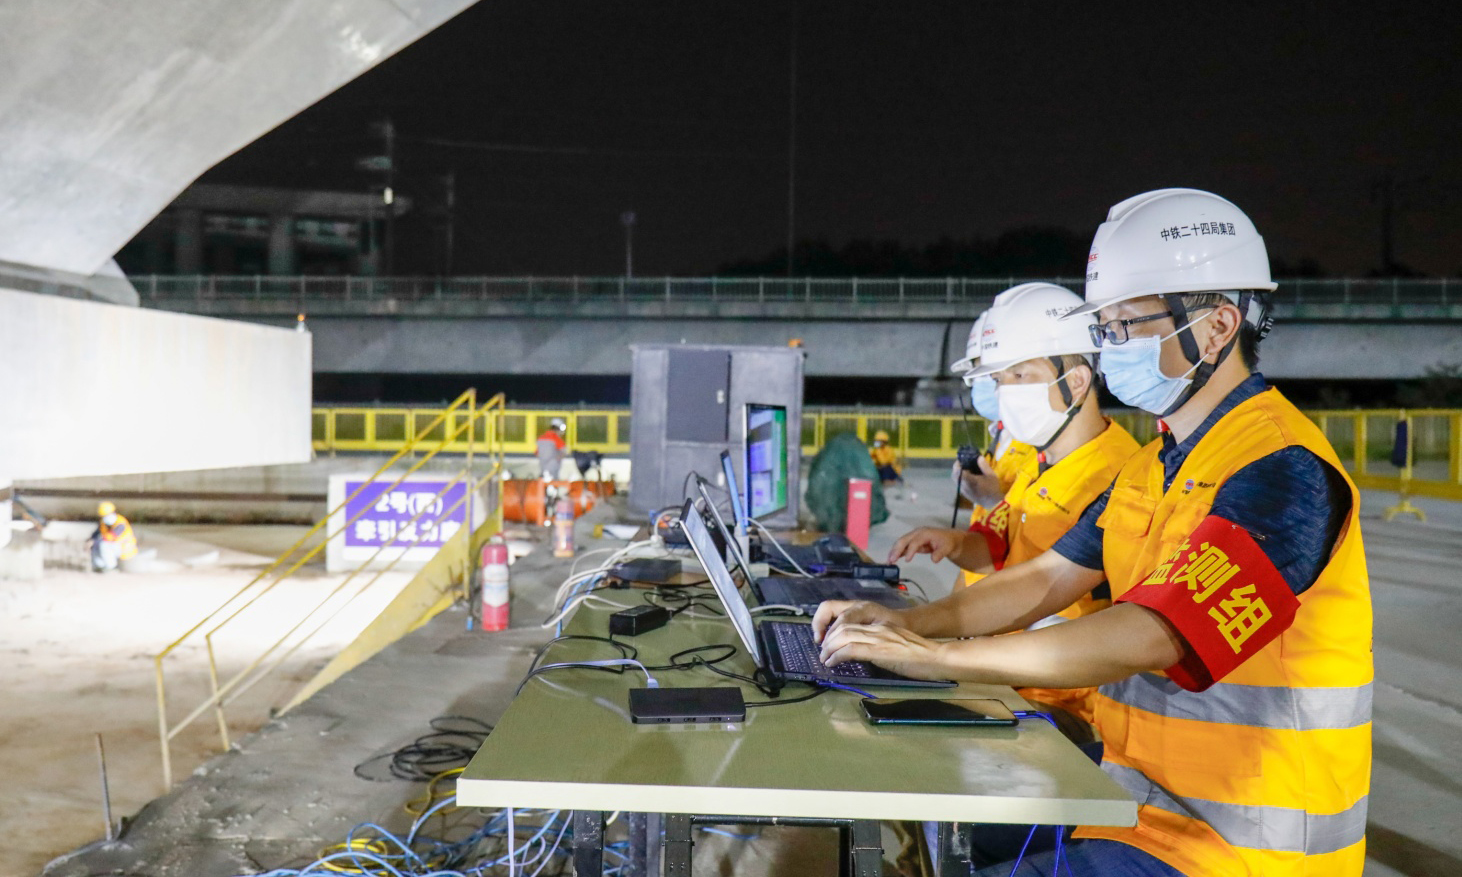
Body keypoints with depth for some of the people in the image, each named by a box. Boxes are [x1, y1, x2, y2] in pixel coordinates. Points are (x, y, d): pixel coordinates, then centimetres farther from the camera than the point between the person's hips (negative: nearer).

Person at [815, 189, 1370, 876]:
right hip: (1147, 801, 8)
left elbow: (1145, 637, -30)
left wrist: (934, 655, -27)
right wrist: (910, 622, -6)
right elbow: (1048, 580, 9)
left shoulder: (1282, 470, -20)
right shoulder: (1159, 463, 10)